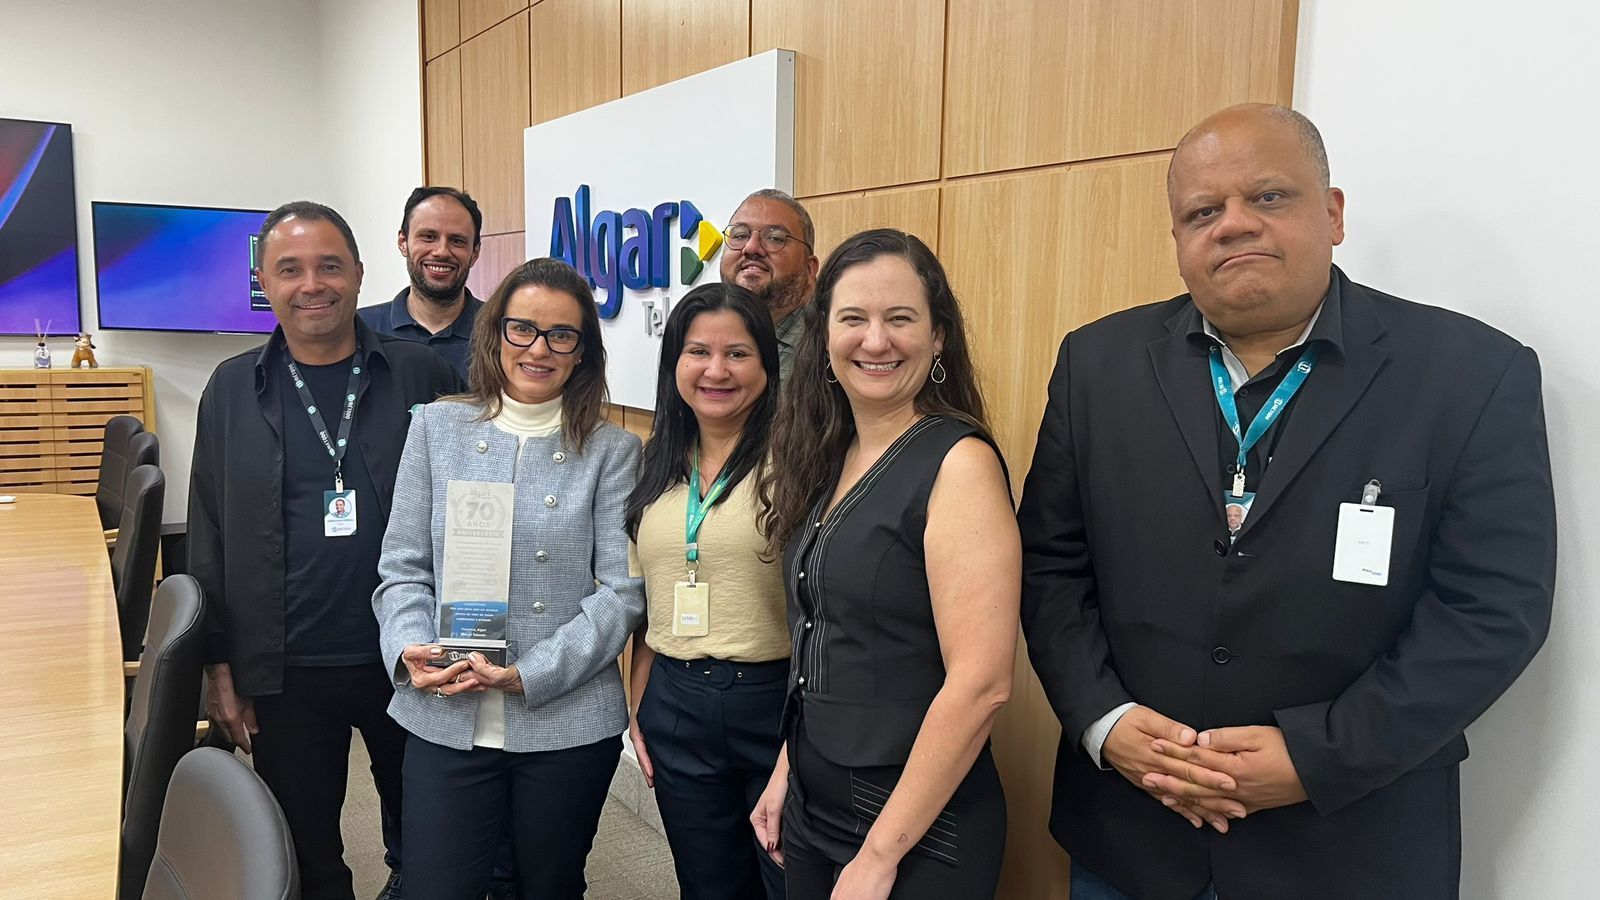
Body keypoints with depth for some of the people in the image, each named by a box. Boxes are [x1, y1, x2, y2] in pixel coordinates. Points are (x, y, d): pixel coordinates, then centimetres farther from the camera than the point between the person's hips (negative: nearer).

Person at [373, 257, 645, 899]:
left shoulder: (613, 451, -1)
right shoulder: (437, 427, 4)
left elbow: (621, 591, -6)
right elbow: (403, 568, 5)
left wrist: (530, 675, -15)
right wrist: (411, 650, -13)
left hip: (570, 723, 0)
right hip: (444, 720, 1)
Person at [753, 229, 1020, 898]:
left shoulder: (959, 462, -18)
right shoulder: (827, 457, 4)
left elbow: (981, 684, -23)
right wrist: (787, 770, 10)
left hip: (917, 826, -7)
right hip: (810, 805, 7)